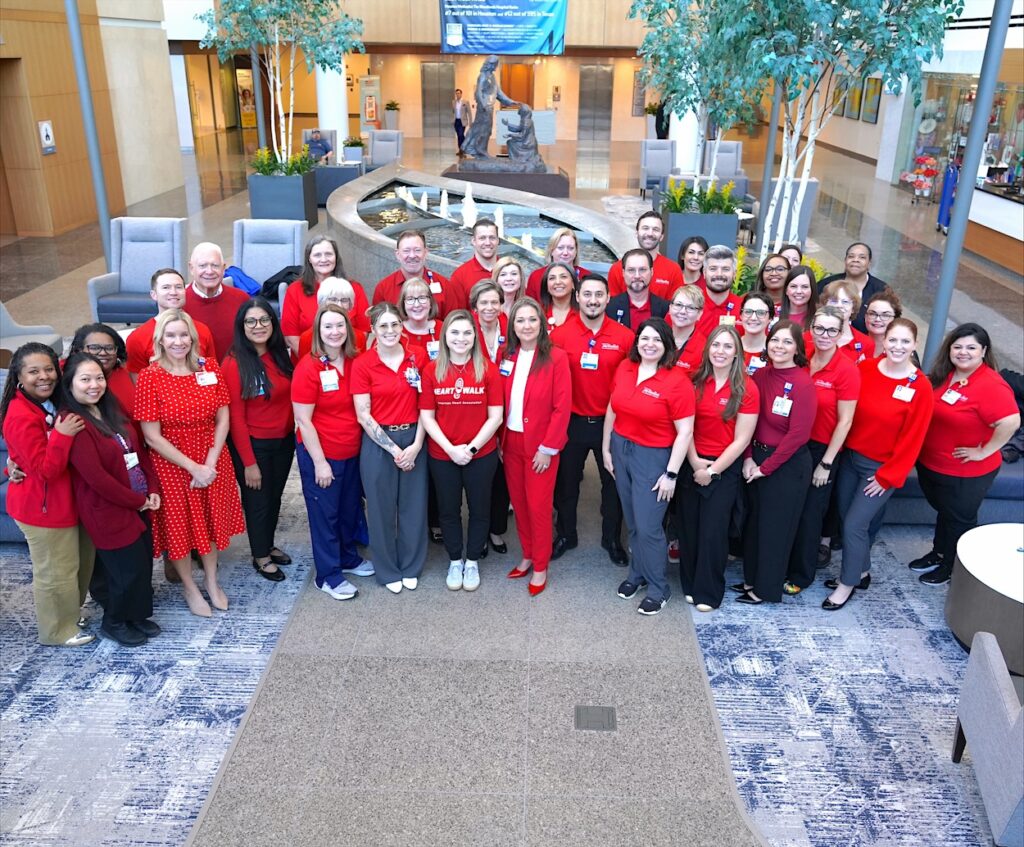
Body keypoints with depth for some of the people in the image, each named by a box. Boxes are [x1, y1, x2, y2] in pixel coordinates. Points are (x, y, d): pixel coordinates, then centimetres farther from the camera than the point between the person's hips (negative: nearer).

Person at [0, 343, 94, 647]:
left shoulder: (53, 405, 3)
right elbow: (44, 470, -25)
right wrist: (62, 434, -34)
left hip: (63, 501, 9)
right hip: (43, 507, -9)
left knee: (71, 565, 22)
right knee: (55, 572, 5)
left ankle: (66, 616, 40)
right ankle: (58, 632, 23)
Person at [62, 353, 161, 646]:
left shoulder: (113, 409, 5)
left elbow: (138, 449, 11)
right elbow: (95, 477, -23)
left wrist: (153, 489, 0)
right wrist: (137, 500, -14)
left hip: (138, 503, 8)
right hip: (108, 510, -8)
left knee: (143, 560, 16)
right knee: (128, 568, 3)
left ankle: (137, 615, 37)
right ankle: (114, 622, 28)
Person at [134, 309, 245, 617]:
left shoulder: (210, 368, -4)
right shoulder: (150, 377, -14)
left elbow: (223, 419, -2)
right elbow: (152, 436, -15)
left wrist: (210, 463, -12)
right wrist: (193, 467, -16)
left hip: (212, 462, 3)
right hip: (171, 465, -3)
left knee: (211, 521, 17)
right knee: (179, 527, 11)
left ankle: (212, 582, 37)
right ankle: (190, 589, 32)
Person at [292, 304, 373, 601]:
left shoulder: (354, 362, -1)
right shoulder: (308, 368, -17)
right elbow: (303, 421, -15)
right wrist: (319, 462, -15)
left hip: (352, 452, 6)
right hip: (320, 454, -6)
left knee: (350, 508, 20)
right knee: (324, 513, 8)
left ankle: (348, 558, 42)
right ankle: (329, 576, 23)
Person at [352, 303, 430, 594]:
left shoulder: (419, 356, -1)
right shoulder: (362, 364, -8)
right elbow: (363, 415, -8)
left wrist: (416, 445, -9)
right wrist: (394, 449, -11)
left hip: (414, 440, 2)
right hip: (379, 442, -2)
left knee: (414, 504, 11)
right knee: (382, 507, 9)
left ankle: (411, 567, 31)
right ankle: (388, 571, 28)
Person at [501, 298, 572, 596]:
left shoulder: (556, 358, -11)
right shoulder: (507, 357, 4)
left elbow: (562, 407, -13)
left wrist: (548, 448, -14)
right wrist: (498, 440, 2)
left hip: (541, 446, -5)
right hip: (511, 443, 5)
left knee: (538, 505, 2)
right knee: (518, 502, 13)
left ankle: (540, 567, 18)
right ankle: (527, 556, 31)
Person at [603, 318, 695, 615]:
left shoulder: (677, 381, -16)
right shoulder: (624, 368, 0)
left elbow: (685, 432, -14)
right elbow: (612, 410, 11)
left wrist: (671, 474, -14)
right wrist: (606, 448, 12)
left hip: (653, 457, -5)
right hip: (620, 449, 5)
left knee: (648, 527, -1)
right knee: (632, 522, 17)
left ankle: (658, 589, 19)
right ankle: (636, 574, 37)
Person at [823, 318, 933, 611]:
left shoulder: (920, 388, -14)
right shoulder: (865, 369, -4)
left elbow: (911, 439, -11)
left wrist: (888, 477, -9)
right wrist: (841, 450, 0)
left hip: (881, 468, -4)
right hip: (849, 457, 4)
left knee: (854, 525, -4)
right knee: (847, 518, 13)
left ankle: (847, 584, 16)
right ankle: (861, 571, 36)